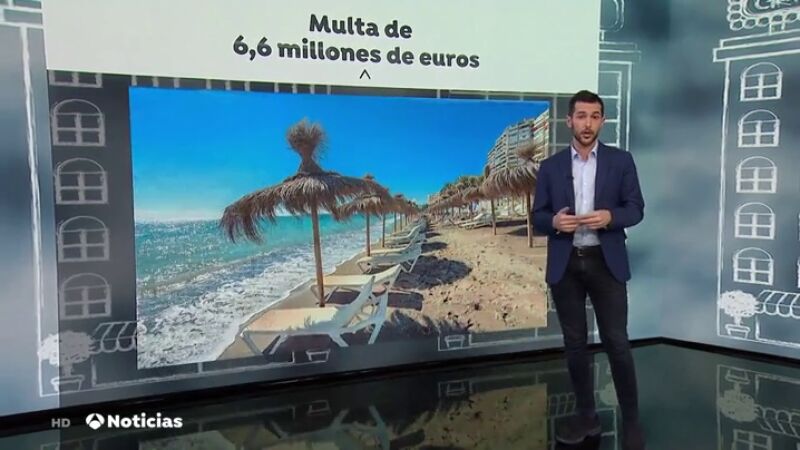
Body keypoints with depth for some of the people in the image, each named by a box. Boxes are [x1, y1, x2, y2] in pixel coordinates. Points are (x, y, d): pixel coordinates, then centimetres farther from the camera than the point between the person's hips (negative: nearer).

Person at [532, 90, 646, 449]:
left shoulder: (621, 161, 3)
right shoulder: (550, 167, 6)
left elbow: (636, 208, 1)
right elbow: (537, 217, 5)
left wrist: (610, 216, -19)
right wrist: (554, 221, -17)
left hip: (606, 263, -2)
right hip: (565, 266, 2)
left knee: (616, 342, -1)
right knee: (575, 343, 9)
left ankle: (631, 420, 13)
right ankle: (586, 416, 21)